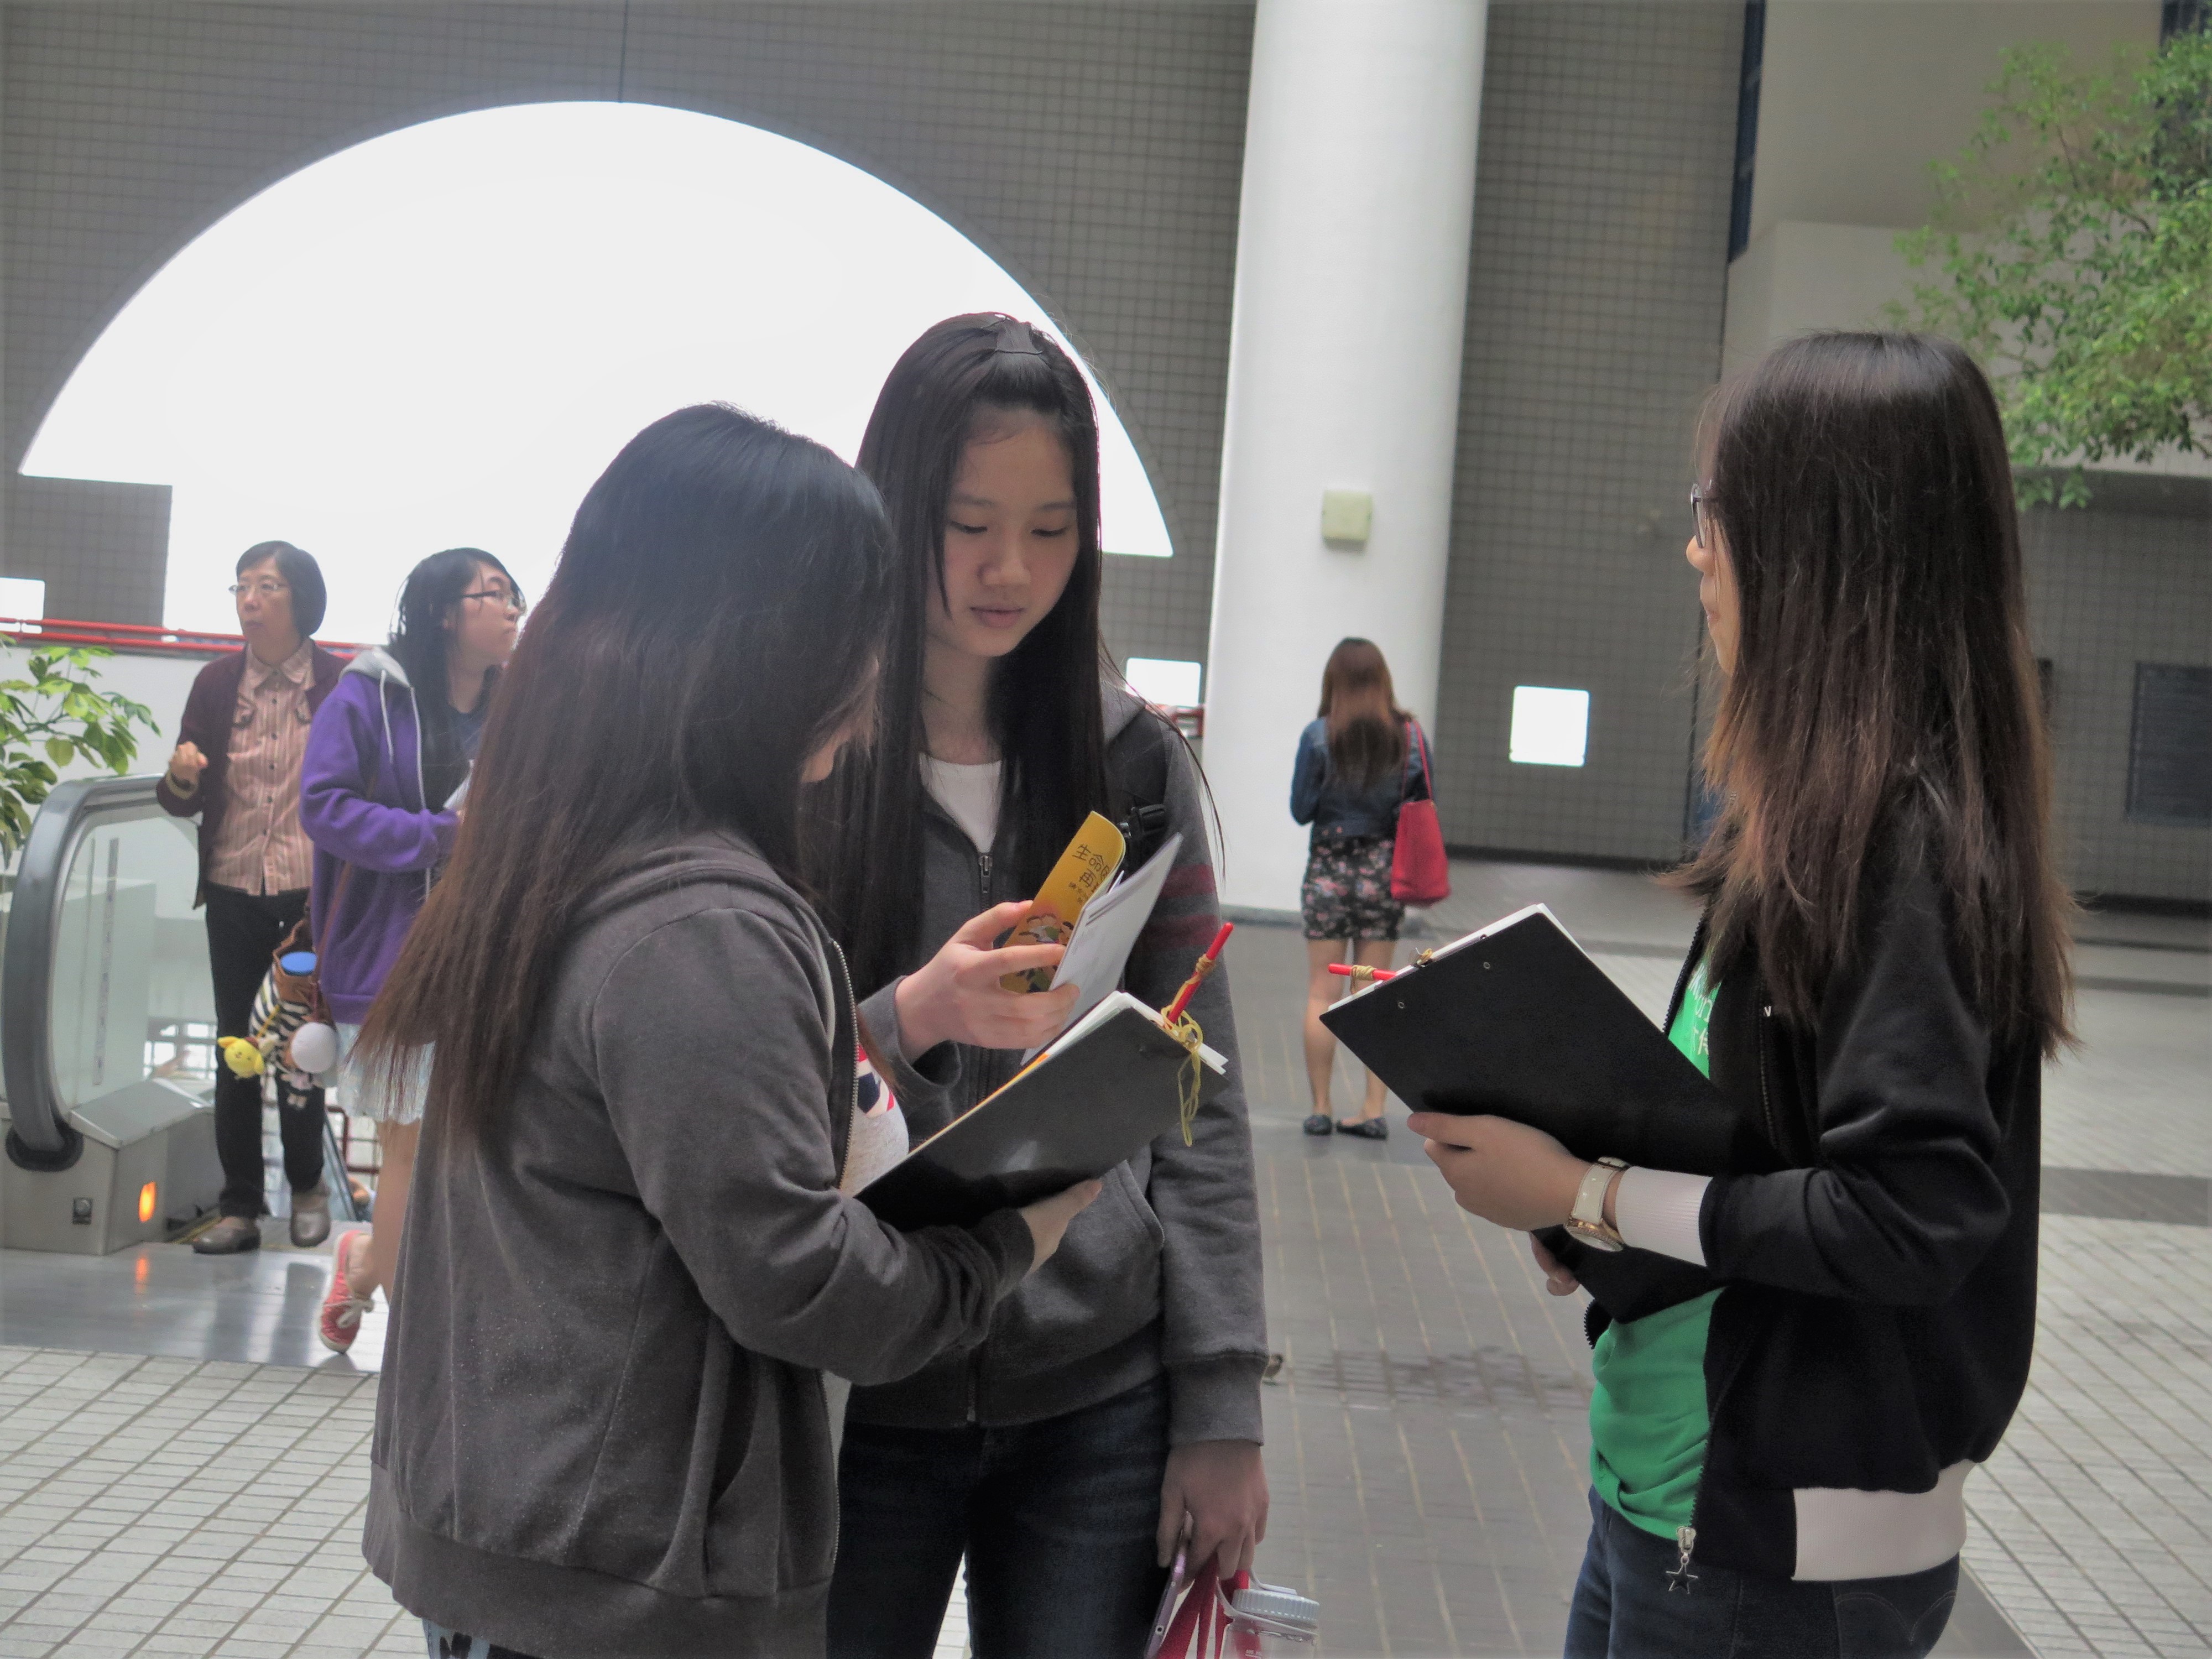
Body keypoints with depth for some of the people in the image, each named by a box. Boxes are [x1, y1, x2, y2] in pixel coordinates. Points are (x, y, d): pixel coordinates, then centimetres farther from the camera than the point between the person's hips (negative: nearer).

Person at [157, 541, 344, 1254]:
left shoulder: (340, 685, -5)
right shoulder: (217, 684, 4)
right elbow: (184, 800, 7)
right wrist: (180, 777, -15)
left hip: (310, 896, -3)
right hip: (233, 893, 3)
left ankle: (307, 1187, 25)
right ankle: (240, 1207, 15)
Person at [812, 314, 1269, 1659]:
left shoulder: (1134, 762, 2)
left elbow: (1198, 1107, 4)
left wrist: (1223, 1411, 0)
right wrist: (911, 1021, -23)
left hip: (1099, 1402, 2)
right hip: (858, 1398, -1)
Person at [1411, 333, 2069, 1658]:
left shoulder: (1902, 840, -21)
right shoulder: (1824, 815, 7)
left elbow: (1911, 1216, -25)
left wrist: (1587, 1195, -19)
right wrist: (1591, 1198, -2)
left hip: (1778, 1551, -8)